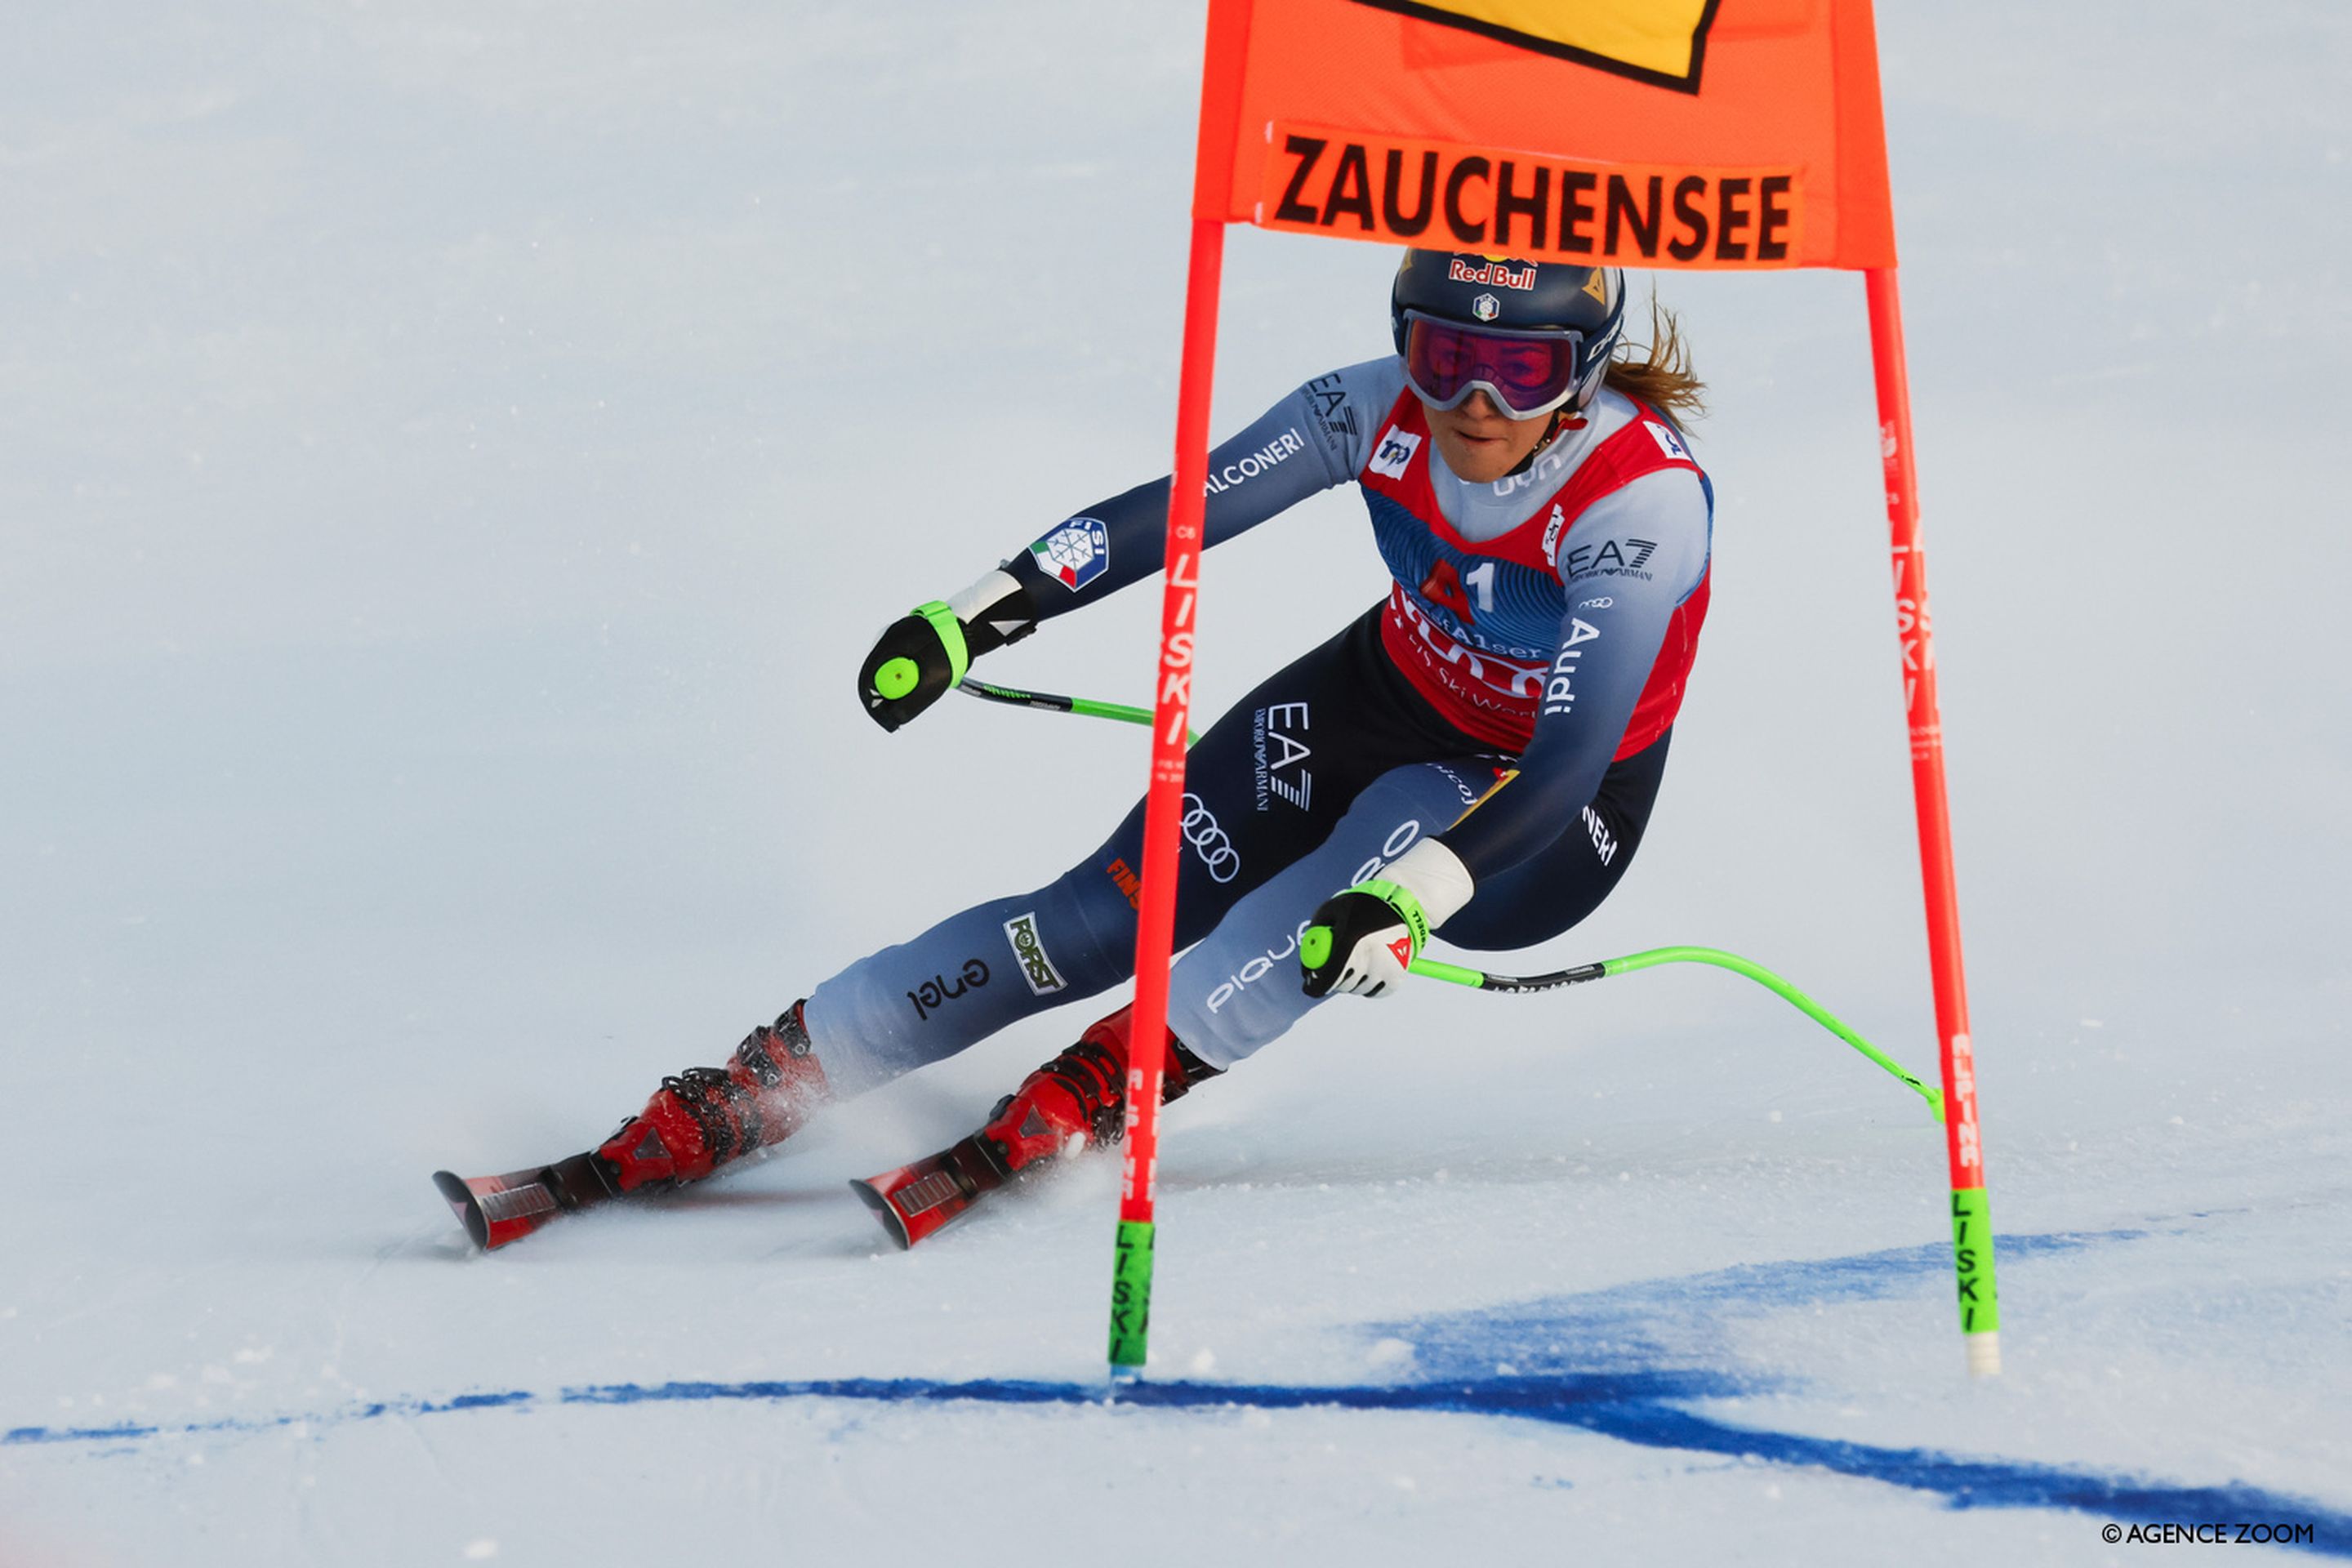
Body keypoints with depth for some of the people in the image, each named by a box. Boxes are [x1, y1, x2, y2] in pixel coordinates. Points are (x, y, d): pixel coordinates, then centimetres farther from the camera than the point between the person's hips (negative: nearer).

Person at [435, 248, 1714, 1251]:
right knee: (1101, 917, -12)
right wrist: (972, 619, -20)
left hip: (1553, 815, -3)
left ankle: (1050, 1120, -34)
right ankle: (713, 1114, -11)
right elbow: (1176, 509, -11)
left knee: (1358, 876, -36)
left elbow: (1571, 760, -38)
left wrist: (1409, 900, -51)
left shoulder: (1645, 502, -31)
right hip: (1383, 699, 3)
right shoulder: (1384, 412, -18)